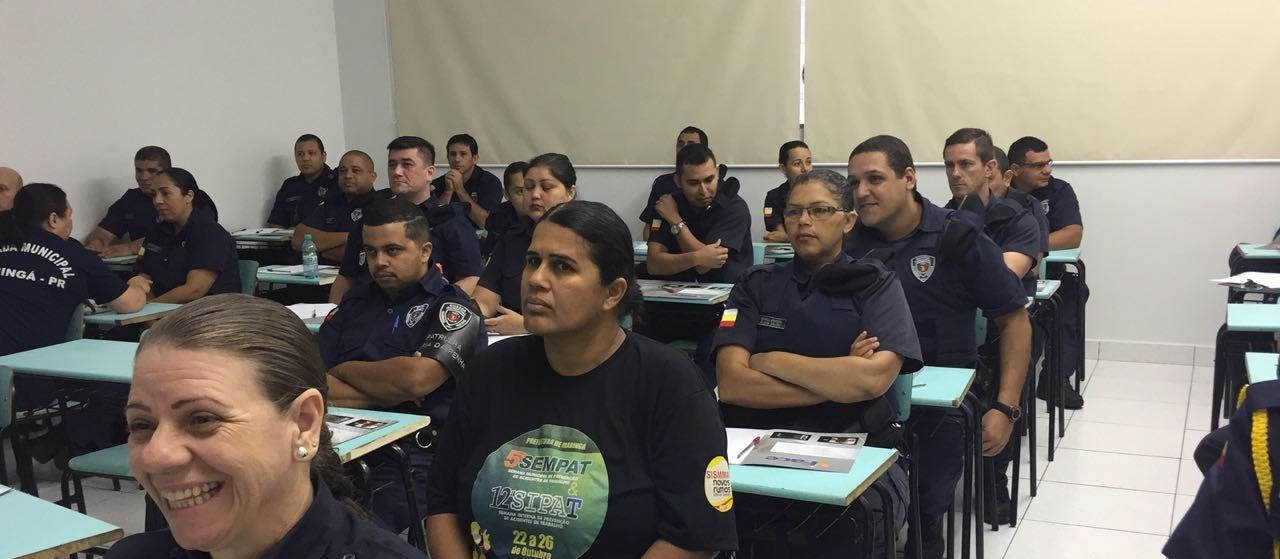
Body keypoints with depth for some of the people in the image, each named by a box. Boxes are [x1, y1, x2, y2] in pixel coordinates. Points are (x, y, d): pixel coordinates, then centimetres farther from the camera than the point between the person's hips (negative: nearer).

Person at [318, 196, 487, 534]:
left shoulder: (454, 309, 2)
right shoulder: (356, 302, 19)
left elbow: (415, 378, -14)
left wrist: (343, 370, 3)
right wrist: (389, 389, -4)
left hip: (411, 458, -5)